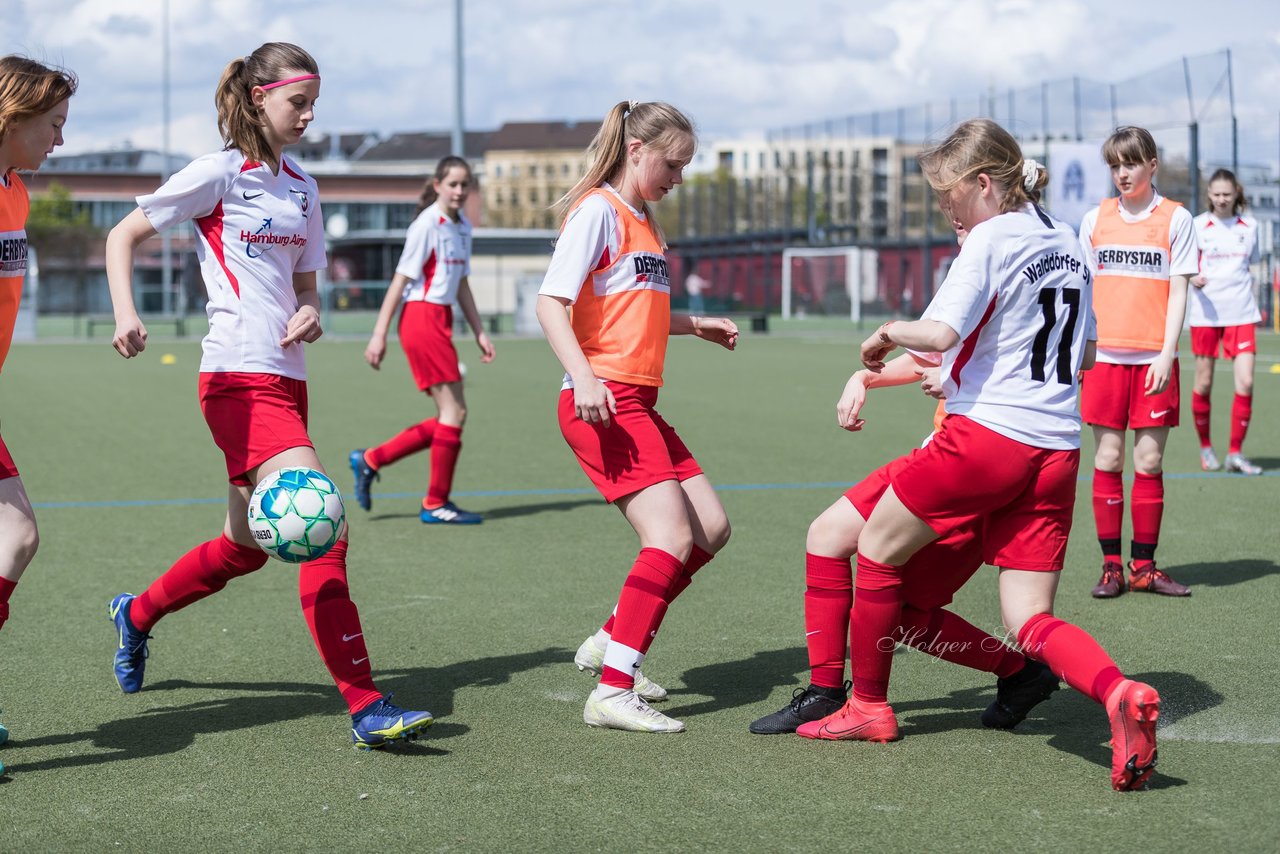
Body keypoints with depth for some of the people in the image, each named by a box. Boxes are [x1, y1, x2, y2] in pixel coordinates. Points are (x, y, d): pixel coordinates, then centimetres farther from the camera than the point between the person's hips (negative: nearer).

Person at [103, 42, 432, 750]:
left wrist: (309, 315, 0)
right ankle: (365, 709, -22)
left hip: (287, 378, 8)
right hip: (239, 378, -8)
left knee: (247, 545, 17)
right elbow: (123, 235, 2)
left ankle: (137, 614, 43)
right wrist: (125, 314, -13)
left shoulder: (300, 189, 16)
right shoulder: (219, 173, -4)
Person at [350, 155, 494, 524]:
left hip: (441, 321, 9)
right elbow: (400, 281, -12)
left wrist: (479, 332, 18)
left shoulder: (462, 227, 15)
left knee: (448, 417, 7)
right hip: (421, 318, -9)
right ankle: (436, 504, 1)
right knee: (454, 412, -8)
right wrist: (379, 334, -14)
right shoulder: (427, 225, -10)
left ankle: (370, 460, 16)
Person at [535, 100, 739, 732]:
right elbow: (551, 302, -18)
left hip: (638, 405, 10)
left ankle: (612, 641, 20)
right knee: (672, 538, -18)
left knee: (710, 528, 9)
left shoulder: (644, 221, 21)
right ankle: (612, 692, -18)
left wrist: (695, 325, 27)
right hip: (603, 403, -10)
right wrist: (583, 377, -30)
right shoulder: (598, 211, -8)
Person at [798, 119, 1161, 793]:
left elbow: (940, 332, -21)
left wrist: (890, 332, 0)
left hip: (986, 435, -7)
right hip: (1056, 450, 7)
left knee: (876, 550, 15)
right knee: (1030, 621, 6)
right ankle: (1118, 694, -23)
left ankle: (868, 706, 24)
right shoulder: (1068, 244, 16)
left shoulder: (992, 238, -7)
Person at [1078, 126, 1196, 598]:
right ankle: (1111, 564, 6)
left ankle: (1143, 565, 8)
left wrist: (1166, 355, -9)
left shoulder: (1176, 218, 2)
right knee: (1107, 461, 1)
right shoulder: (1095, 219, 9)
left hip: (1153, 360, -2)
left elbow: (1178, 291, -1)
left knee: (1150, 462, 0)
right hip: (1104, 356, 2)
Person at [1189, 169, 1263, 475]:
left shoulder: (1249, 226, 8)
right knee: (1204, 383, 4)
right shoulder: (1198, 226, 0)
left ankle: (1236, 453, 0)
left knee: (1245, 382, -9)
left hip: (1240, 312, 2)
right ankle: (1205, 447, 22)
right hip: (1206, 311, -2)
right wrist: (1193, 278, -18)